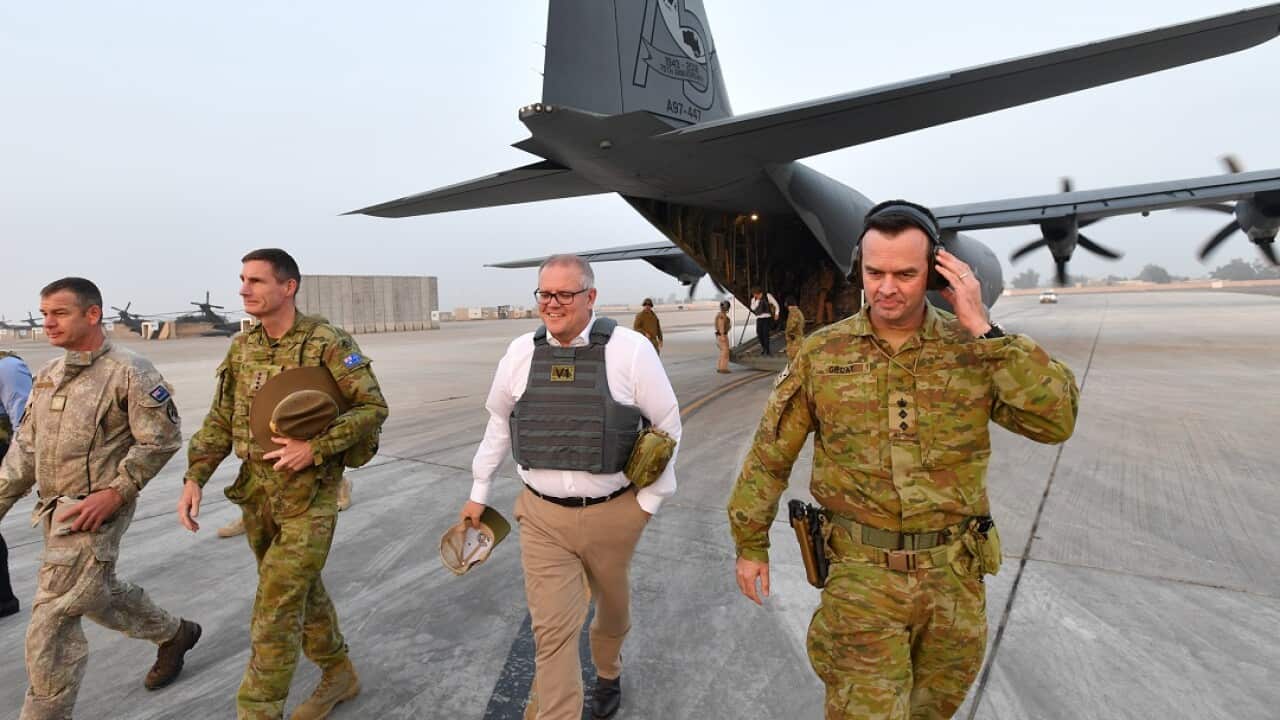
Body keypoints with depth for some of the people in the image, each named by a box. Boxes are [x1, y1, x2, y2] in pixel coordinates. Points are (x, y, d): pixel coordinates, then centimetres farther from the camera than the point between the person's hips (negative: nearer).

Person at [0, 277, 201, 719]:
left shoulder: (129, 371, -15)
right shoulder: (48, 376, 9)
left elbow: (161, 440, -16)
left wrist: (115, 492, -20)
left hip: (93, 512, -8)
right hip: (54, 511, 8)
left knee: (51, 621, -4)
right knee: (97, 595, 22)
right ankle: (174, 634, 42)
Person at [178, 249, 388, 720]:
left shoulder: (327, 344, -14)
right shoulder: (242, 348, 6)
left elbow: (373, 407, -14)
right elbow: (221, 421, 10)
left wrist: (315, 447, -22)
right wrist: (195, 477, -1)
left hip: (309, 493, -7)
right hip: (256, 489, 7)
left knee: (276, 606, -4)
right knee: (301, 590, 19)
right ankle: (339, 675, 39)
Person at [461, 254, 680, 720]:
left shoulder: (630, 350, -13)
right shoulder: (521, 352, -3)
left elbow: (668, 425, -4)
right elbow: (499, 423, 10)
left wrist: (650, 500, -3)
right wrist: (479, 492, 15)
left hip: (612, 513, 0)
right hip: (542, 516, 1)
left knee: (613, 604, 23)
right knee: (552, 630, 2)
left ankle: (608, 673, 55)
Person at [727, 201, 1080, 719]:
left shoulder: (974, 349, -4)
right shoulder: (821, 354, -8)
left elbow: (1056, 419, -17)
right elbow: (770, 454, -2)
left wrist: (982, 329, -20)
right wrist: (750, 544, 2)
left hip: (954, 574, 3)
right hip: (862, 573, -2)